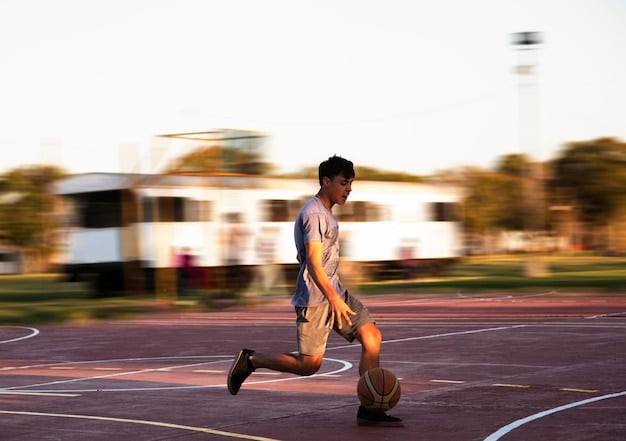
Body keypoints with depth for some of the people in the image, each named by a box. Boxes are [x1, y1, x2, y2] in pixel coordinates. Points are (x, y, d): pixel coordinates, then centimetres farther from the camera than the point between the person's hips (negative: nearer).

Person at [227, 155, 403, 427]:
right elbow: (313, 262, -22)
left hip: (334, 292, 10)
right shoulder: (314, 214, -14)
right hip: (314, 298, -10)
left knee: (372, 336, -3)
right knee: (309, 363, -10)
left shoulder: (325, 213, 18)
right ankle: (250, 360, 9)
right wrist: (333, 298, -26)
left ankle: (369, 410, -4)